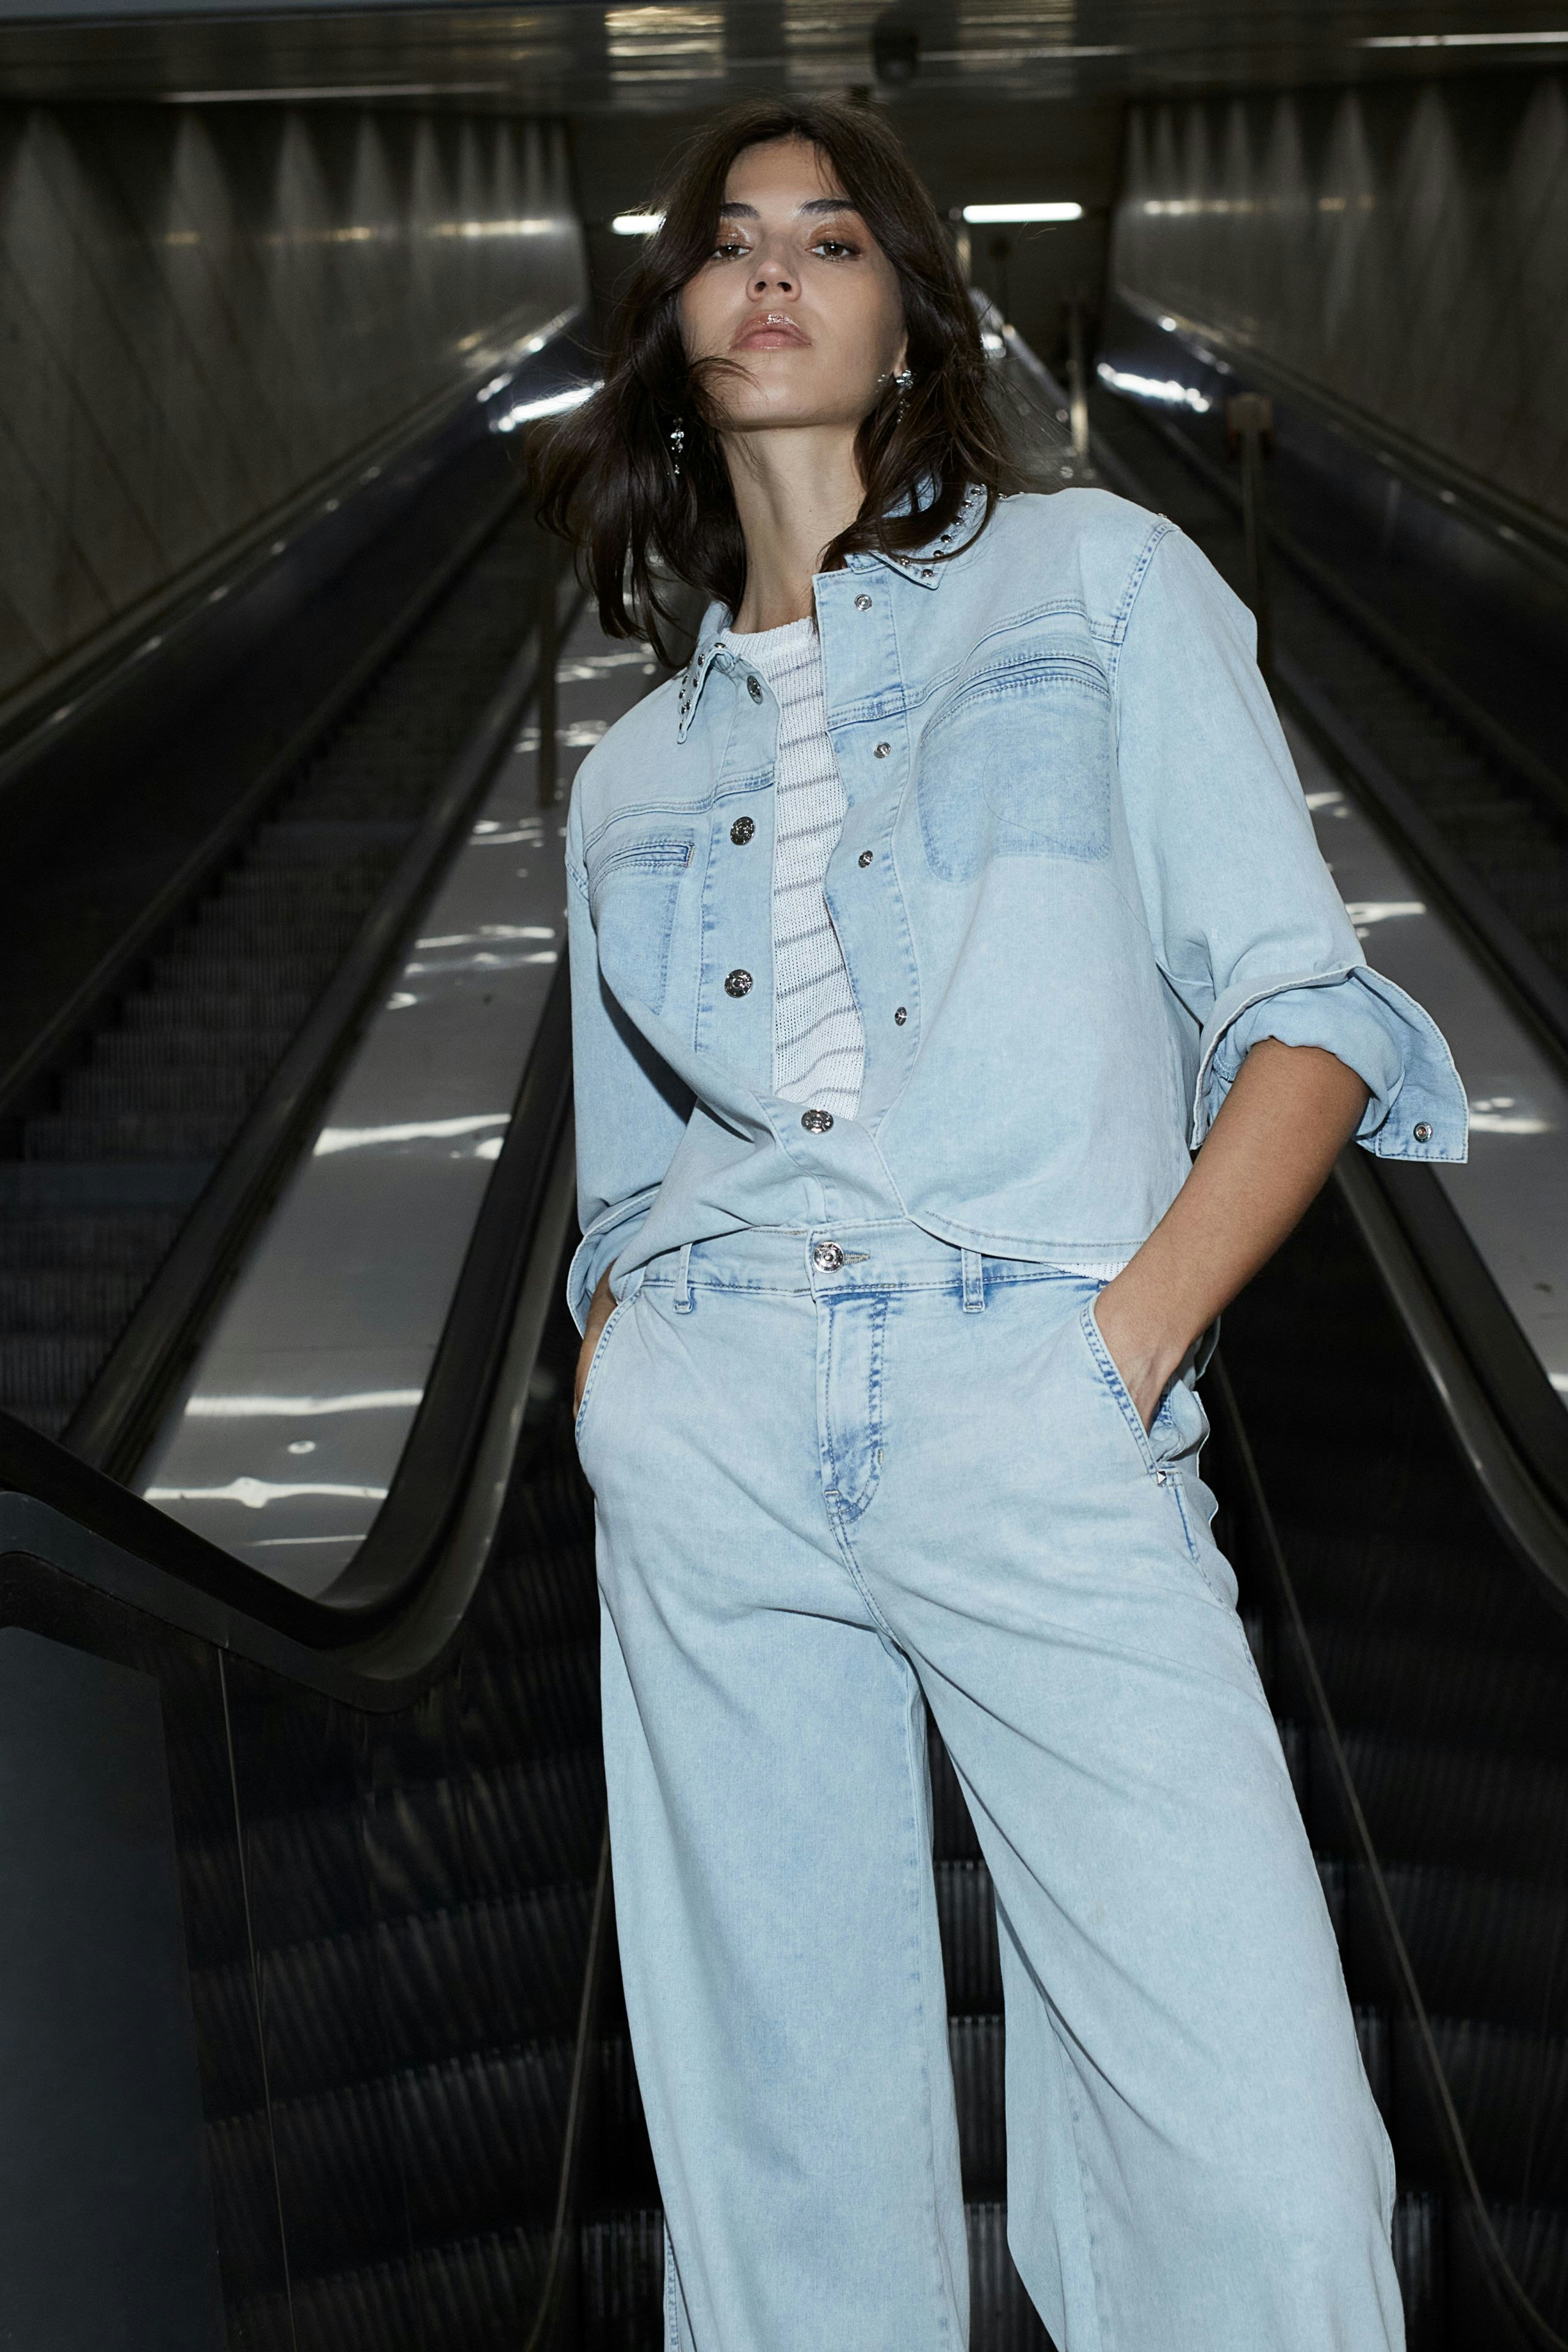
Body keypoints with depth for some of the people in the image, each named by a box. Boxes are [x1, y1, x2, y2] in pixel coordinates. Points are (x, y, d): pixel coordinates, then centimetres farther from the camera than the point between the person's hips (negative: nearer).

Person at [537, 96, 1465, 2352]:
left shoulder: (1099, 579, 12)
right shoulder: (636, 769, 22)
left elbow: (1302, 1006, 3)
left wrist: (1131, 1339, -9)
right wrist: (618, 1389, 5)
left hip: (1047, 1431, -3)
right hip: (709, 1439, 4)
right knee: (784, 2149, 6)